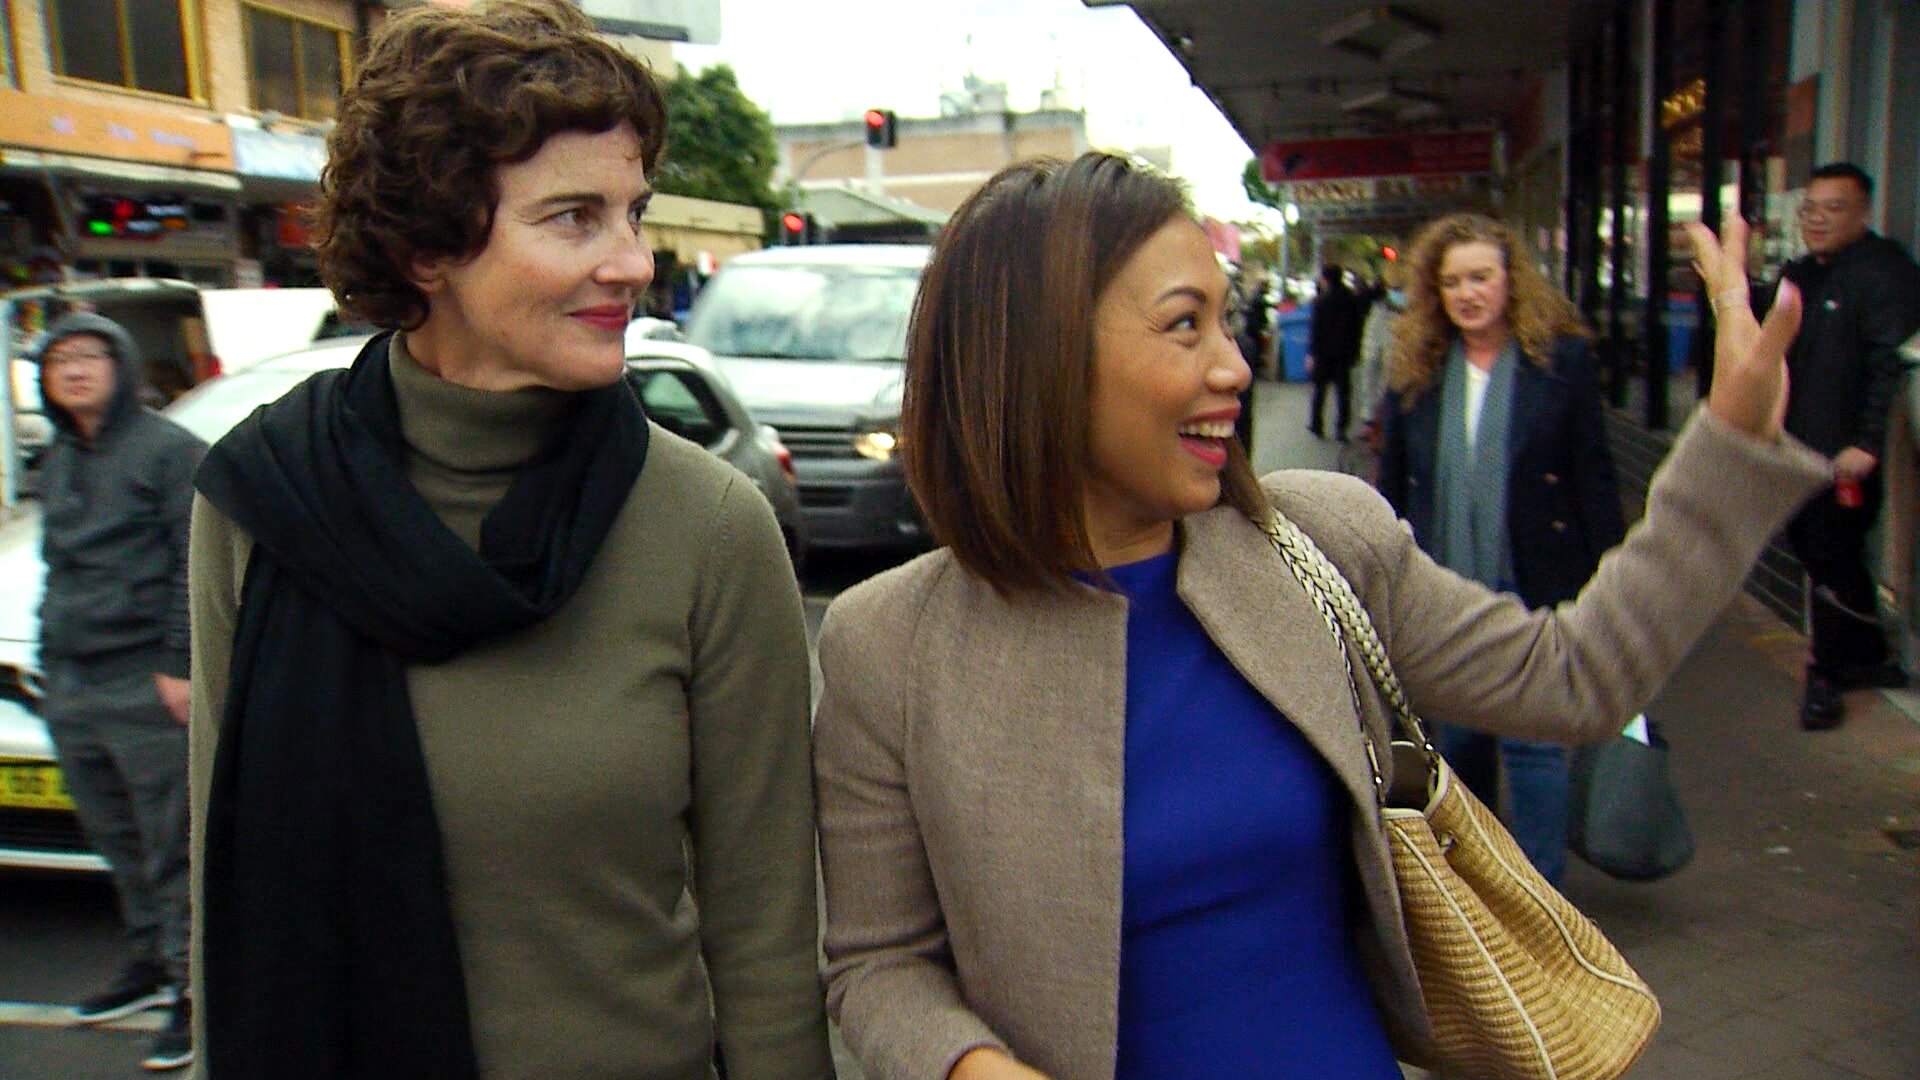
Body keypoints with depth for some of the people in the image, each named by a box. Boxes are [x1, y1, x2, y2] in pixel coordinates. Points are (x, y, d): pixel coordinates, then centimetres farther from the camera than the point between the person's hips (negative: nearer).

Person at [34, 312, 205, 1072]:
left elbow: (197, 564, -11)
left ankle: (194, 987, 2)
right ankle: (150, 962, 30)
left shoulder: (167, 449, -6)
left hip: (145, 686, -8)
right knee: (118, 838, 15)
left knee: (173, 843, -4)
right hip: (72, 685, 8)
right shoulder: (57, 463, 18)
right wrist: (50, 654, 20)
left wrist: (179, 664, -16)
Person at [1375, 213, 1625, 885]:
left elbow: (1593, 476, -2)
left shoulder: (1562, 358, -3)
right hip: (1441, 586, 4)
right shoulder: (1415, 368, 4)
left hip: (1535, 585, -3)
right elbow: (1391, 483, 9)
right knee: (1458, 739, 14)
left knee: (1532, 740, -4)